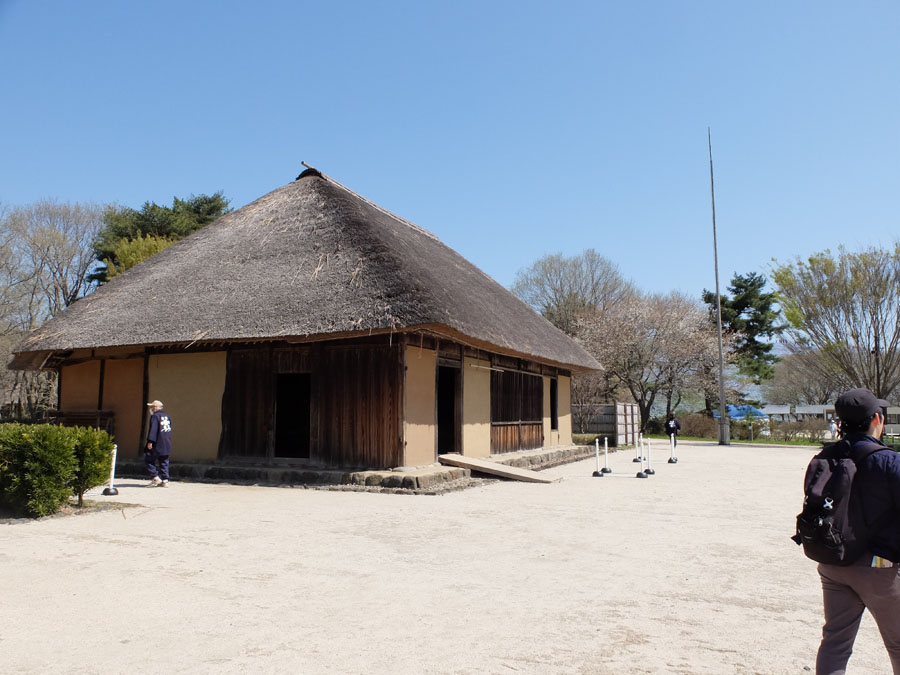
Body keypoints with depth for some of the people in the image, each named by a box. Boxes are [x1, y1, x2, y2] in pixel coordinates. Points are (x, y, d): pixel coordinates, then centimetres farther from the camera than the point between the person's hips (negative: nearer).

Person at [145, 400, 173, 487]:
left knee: (148, 460, 4)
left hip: (157, 444, -8)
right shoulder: (167, 416, 16)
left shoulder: (155, 416, -9)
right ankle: (165, 481, 8)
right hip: (167, 444, 8)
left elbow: (153, 430, -19)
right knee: (164, 462, 11)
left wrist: (150, 441, -21)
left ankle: (155, 477, -4)